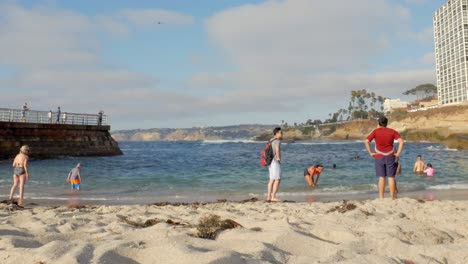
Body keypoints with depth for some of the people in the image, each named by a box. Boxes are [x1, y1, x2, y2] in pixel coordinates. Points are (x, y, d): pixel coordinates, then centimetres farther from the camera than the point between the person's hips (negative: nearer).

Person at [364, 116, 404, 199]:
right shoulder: (392, 131, 3)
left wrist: (370, 153, -6)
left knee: (381, 178, 2)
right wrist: (398, 154, -5)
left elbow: (366, 142, -12)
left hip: (379, 157, -1)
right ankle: (392, 197, 7)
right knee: (391, 177, 5)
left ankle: (381, 198, 3)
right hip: (390, 157, 1)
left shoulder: (375, 131, -1)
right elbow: (401, 142, -8)